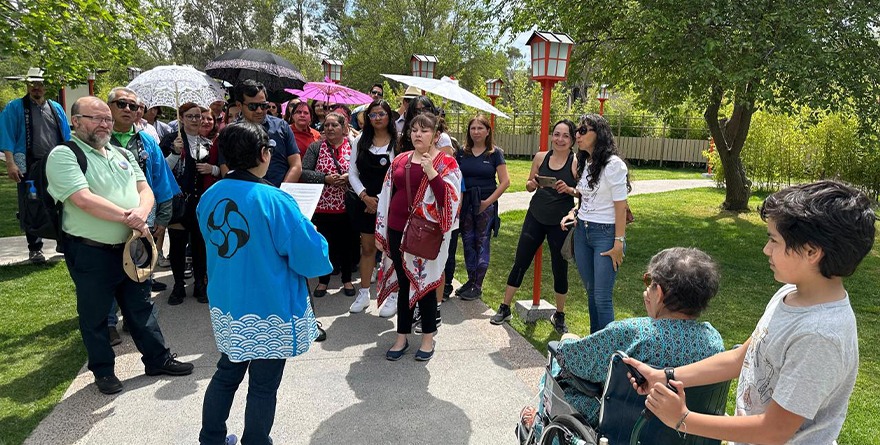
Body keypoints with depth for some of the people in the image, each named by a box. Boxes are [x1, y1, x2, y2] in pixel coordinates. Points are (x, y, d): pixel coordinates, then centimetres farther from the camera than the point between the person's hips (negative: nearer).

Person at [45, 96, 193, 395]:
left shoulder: (122, 155, 11)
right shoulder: (64, 155, -11)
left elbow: (145, 189, 4)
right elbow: (84, 200, -23)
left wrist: (141, 212, -18)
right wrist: (129, 218, -18)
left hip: (131, 246, 6)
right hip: (90, 253, -6)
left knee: (141, 307, 16)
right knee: (95, 315, 11)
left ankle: (158, 359, 29)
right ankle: (103, 371, 29)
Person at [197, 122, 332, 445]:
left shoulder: (210, 197, -2)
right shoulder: (274, 200, -22)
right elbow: (311, 257, -19)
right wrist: (317, 243, 1)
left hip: (226, 306, 7)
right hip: (270, 312, -6)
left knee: (226, 374, 24)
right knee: (263, 386, 11)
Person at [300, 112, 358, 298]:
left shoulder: (353, 147, 2)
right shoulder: (315, 147, 2)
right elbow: (304, 171, -6)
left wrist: (349, 177, -17)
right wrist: (325, 178, -17)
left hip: (346, 205, 0)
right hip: (322, 205, 0)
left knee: (346, 243, 10)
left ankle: (347, 279, 27)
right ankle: (323, 280, 25)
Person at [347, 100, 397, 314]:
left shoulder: (397, 143, -4)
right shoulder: (360, 141, 8)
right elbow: (353, 173, 6)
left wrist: (380, 200, -11)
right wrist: (365, 196, -8)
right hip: (364, 202, 4)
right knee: (367, 248, 12)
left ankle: (392, 297, 13)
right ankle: (363, 294, 23)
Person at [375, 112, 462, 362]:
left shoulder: (446, 163, -5)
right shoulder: (400, 160, 8)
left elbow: (451, 199, -15)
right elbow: (386, 196, 11)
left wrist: (432, 173, -26)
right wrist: (380, 232, 10)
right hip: (397, 232, 4)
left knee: (425, 284, 7)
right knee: (403, 284, 13)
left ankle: (428, 338, 25)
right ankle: (402, 337, 26)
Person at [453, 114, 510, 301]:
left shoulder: (495, 153, -2)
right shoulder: (462, 152, 7)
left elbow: (505, 181, -5)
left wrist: (488, 201, -10)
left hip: (485, 204, -3)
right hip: (465, 203, 3)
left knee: (482, 244, 3)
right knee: (467, 242, 9)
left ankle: (478, 286, 11)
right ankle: (470, 281, 22)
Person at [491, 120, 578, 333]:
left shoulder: (576, 162, -7)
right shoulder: (540, 157, 2)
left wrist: (569, 189, -24)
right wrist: (531, 184, -12)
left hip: (560, 223, -2)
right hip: (535, 218, 3)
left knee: (560, 269, 9)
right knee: (520, 263, 7)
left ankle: (559, 316, 29)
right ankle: (505, 308, 22)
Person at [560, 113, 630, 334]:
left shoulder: (613, 164, -13)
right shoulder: (584, 162, 9)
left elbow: (620, 206, -14)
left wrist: (619, 242, -15)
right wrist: (573, 213, 2)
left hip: (605, 233, -7)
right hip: (582, 231, 7)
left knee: (602, 297, -3)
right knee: (590, 292, 15)